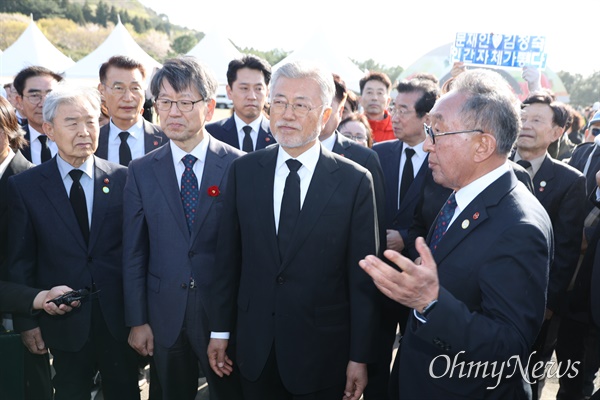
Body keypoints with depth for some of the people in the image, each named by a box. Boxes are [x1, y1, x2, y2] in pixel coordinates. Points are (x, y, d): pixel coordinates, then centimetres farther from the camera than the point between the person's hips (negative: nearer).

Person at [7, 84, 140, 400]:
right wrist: (26, 321, -2)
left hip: (119, 316, 1)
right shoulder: (24, 186, -2)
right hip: (63, 322, 0)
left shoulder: (123, 179, -2)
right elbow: (20, 259, 0)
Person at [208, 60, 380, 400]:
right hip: (255, 349, 3)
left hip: (323, 355, -2)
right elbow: (228, 257, 3)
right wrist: (220, 329, 6)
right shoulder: (244, 171, -1)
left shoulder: (355, 181, -10)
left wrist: (360, 357, -6)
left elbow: (363, 277, -8)